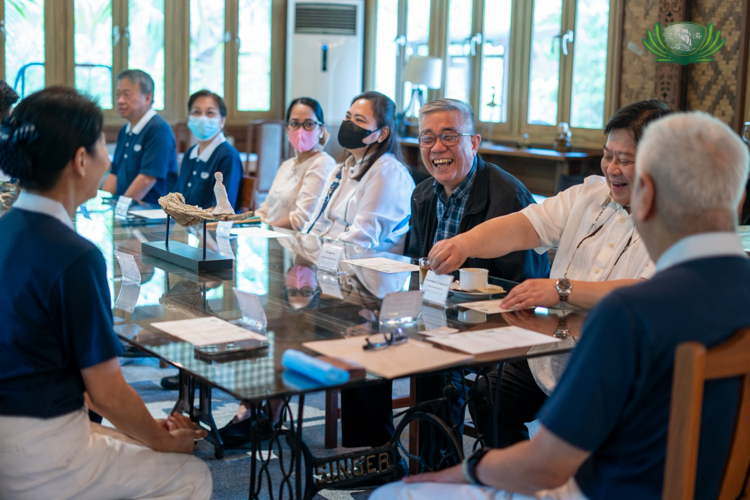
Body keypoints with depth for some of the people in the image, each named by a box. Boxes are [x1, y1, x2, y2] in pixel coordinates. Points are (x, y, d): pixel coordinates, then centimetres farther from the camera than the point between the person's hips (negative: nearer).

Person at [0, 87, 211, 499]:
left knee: (136, 441, 25)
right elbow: (108, 392, -16)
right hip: (38, 460, -8)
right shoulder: (75, 257, -22)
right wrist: (161, 440, 4)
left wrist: (148, 429, 13)